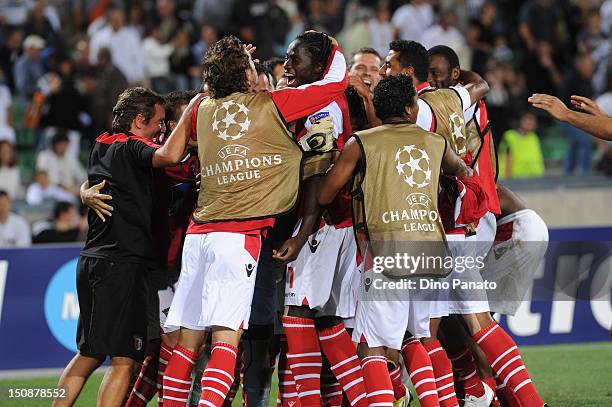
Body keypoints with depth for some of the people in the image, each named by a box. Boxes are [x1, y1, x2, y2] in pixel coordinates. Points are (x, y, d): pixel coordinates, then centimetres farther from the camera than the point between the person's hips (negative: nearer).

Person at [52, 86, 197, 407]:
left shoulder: (101, 147, 15)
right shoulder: (130, 148, -10)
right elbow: (169, 156, -29)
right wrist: (190, 111, -18)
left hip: (92, 260, 9)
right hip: (121, 263, -9)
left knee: (88, 354, 16)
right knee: (123, 359, -8)